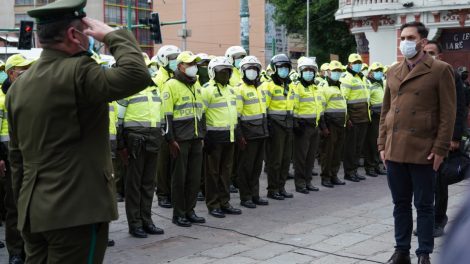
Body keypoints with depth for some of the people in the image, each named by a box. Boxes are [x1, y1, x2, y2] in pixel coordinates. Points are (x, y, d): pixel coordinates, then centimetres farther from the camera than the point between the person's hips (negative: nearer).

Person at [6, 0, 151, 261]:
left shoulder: (19, 85, 10)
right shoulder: (77, 72, -15)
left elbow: (17, 155, 15)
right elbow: (138, 74, -27)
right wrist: (112, 35, -12)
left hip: (33, 210, 8)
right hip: (77, 210, -8)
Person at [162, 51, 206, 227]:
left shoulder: (196, 85, 15)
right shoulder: (172, 85, -7)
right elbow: (167, 115, -11)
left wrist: (202, 134, 18)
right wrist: (171, 140, -14)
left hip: (196, 139, 7)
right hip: (180, 139, -7)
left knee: (195, 177, 9)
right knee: (179, 177, 1)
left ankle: (189, 211, 20)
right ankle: (178, 214, 11)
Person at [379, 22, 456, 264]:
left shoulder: (440, 70, -3)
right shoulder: (393, 72, 13)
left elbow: (448, 114, -6)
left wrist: (440, 149, -10)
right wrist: (382, 144, 9)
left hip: (423, 151, -4)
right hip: (394, 150, 5)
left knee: (424, 206, 4)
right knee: (400, 204, 12)